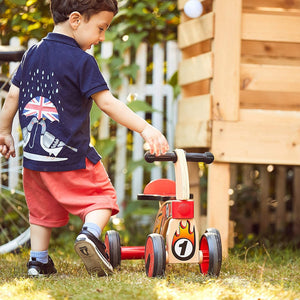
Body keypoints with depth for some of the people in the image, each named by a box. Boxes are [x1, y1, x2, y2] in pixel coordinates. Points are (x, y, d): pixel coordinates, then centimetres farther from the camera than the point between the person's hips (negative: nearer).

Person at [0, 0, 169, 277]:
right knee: (101, 197, 6)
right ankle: (90, 234, -18)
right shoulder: (81, 60, -12)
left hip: (33, 154, 6)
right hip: (70, 155, -6)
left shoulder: (33, 53, 7)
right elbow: (107, 102, -17)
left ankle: (38, 261, 16)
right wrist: (145, 129, -17)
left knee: (42, 208, 19)